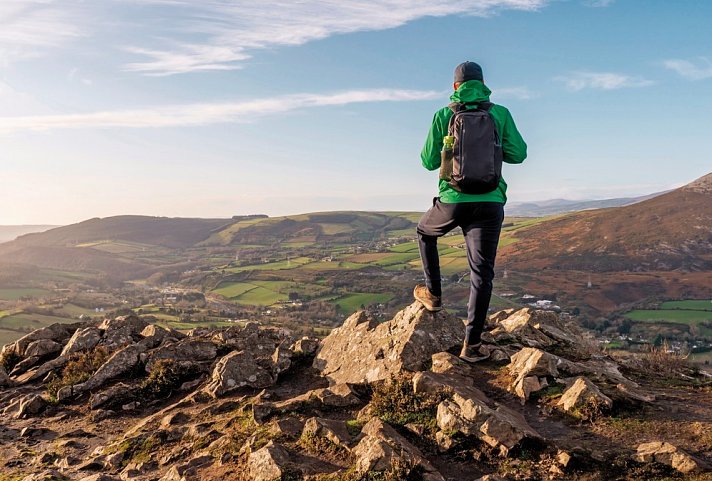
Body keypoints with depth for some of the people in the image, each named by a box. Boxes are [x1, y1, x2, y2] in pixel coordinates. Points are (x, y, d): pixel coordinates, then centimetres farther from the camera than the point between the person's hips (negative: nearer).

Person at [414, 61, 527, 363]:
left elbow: (429, 162, 3)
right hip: (490, 202, 1)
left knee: (425, 232, 31)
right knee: (482, 272, 6)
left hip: (453, 200, -1)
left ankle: (433, 293, 31)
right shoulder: (500, 113, 5)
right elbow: (518, 154, 5)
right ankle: (472, 344, 5)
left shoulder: (444, 115, 2)